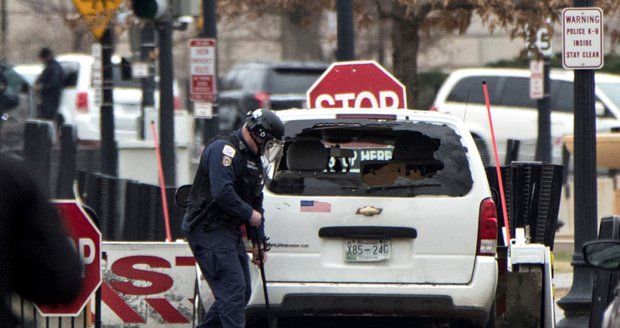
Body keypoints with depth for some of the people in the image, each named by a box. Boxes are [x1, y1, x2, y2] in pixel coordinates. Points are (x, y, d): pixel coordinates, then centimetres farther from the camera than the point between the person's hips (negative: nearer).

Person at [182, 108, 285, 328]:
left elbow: (256, 202, 24)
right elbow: (222, 192, -26)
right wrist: (249, 214, -14)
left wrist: (258, 241, 18)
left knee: (242, 294, 11)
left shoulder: (253, 160, 19)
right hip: (209, 232, -10)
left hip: (229, 233, 10)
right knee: (233, 291, -16)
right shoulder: (224, 149, -14)